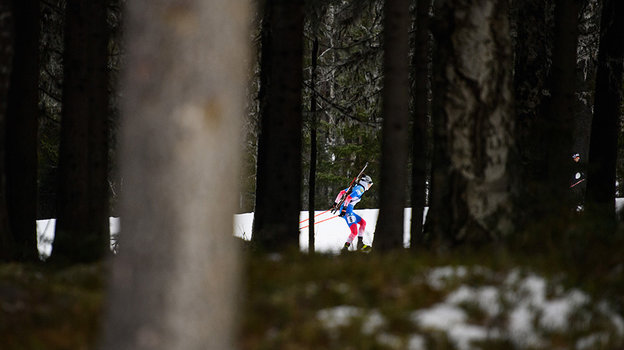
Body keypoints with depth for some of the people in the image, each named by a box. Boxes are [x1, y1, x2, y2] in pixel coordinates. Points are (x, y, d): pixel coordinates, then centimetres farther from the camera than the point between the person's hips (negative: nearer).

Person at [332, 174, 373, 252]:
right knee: (355, 231, -17)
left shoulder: (355, 187, 18)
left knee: (363, 222, 19)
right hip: (347, 211, -10)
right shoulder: (360, 189, -10)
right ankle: (346, 247, -18)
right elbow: (349, 198, -22)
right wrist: (344, 209, -26)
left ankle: (360, 243, 14)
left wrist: (336, 203, 28)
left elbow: (342, 192, 24)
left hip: (347, 210, 10)